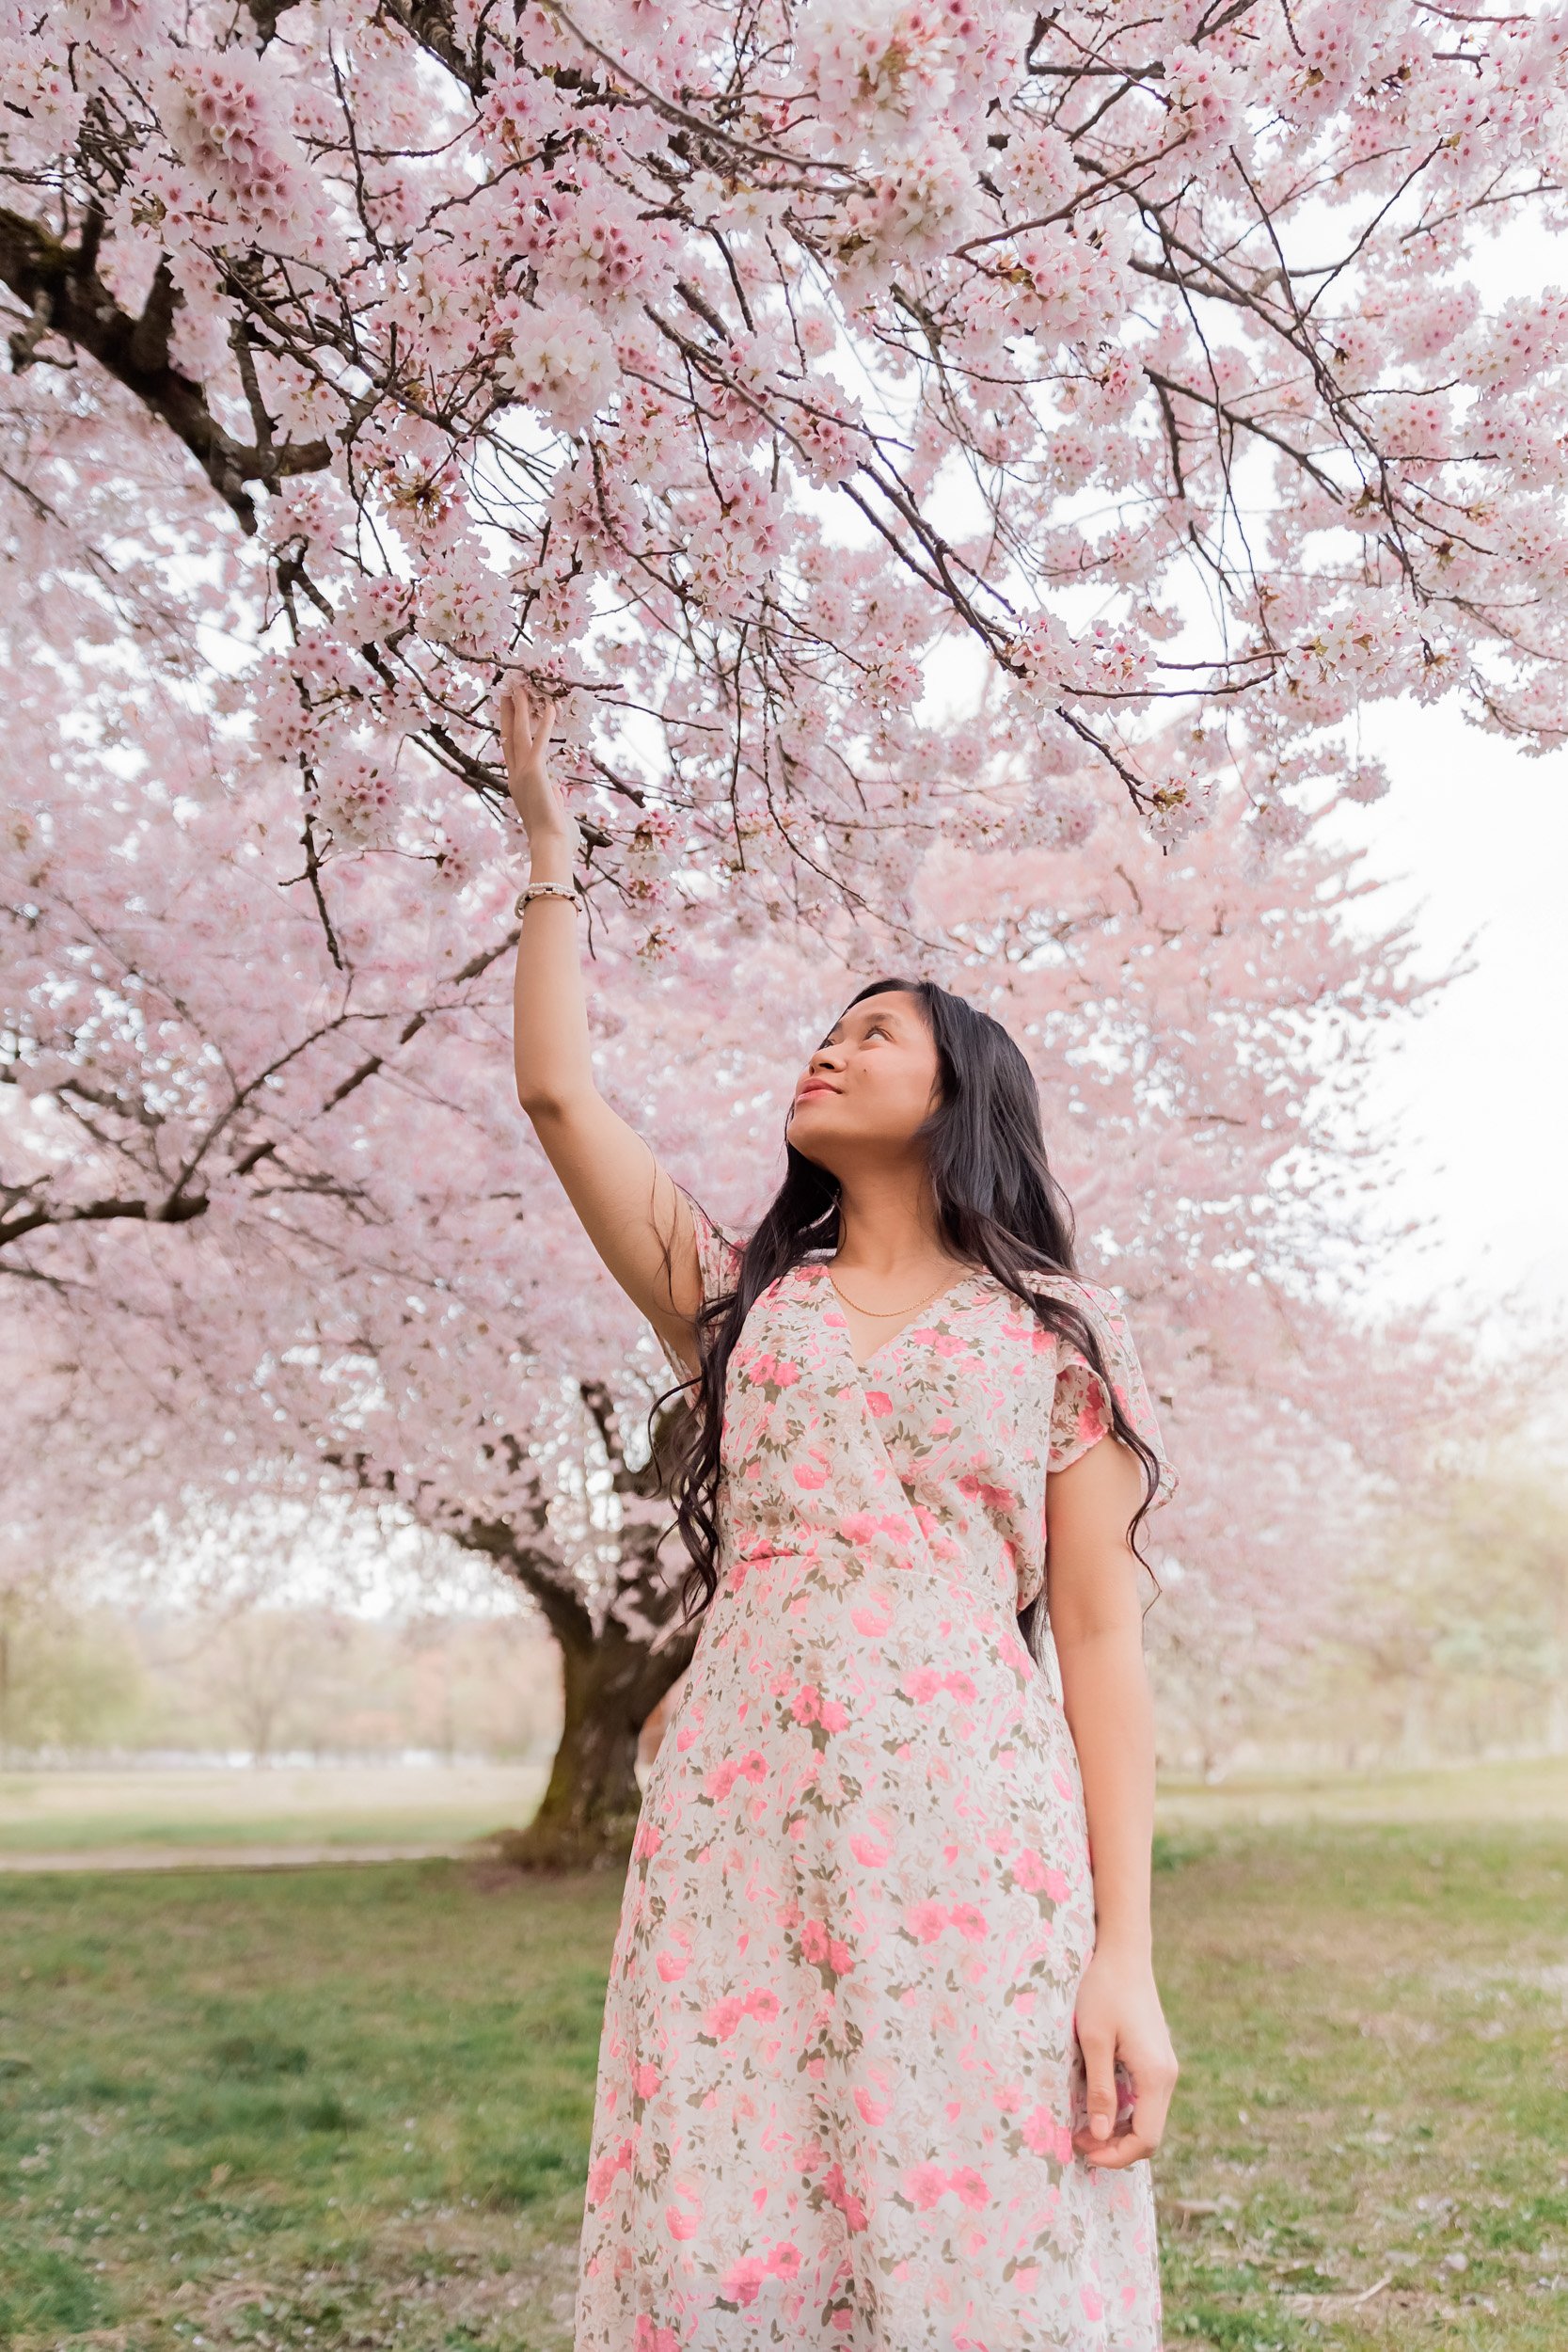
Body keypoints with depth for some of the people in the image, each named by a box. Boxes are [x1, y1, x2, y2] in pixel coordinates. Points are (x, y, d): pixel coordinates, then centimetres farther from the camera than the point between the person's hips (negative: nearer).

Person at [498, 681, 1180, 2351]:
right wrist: (550, 843, 18)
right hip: (739, 1821, 3)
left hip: (969, 1828, -2)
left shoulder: (1055, 1337, 9)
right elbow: (556, 1091, 13)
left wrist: (1126, 1955, -5)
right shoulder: (740, 1300, 19)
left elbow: (1101, 1639, 3)